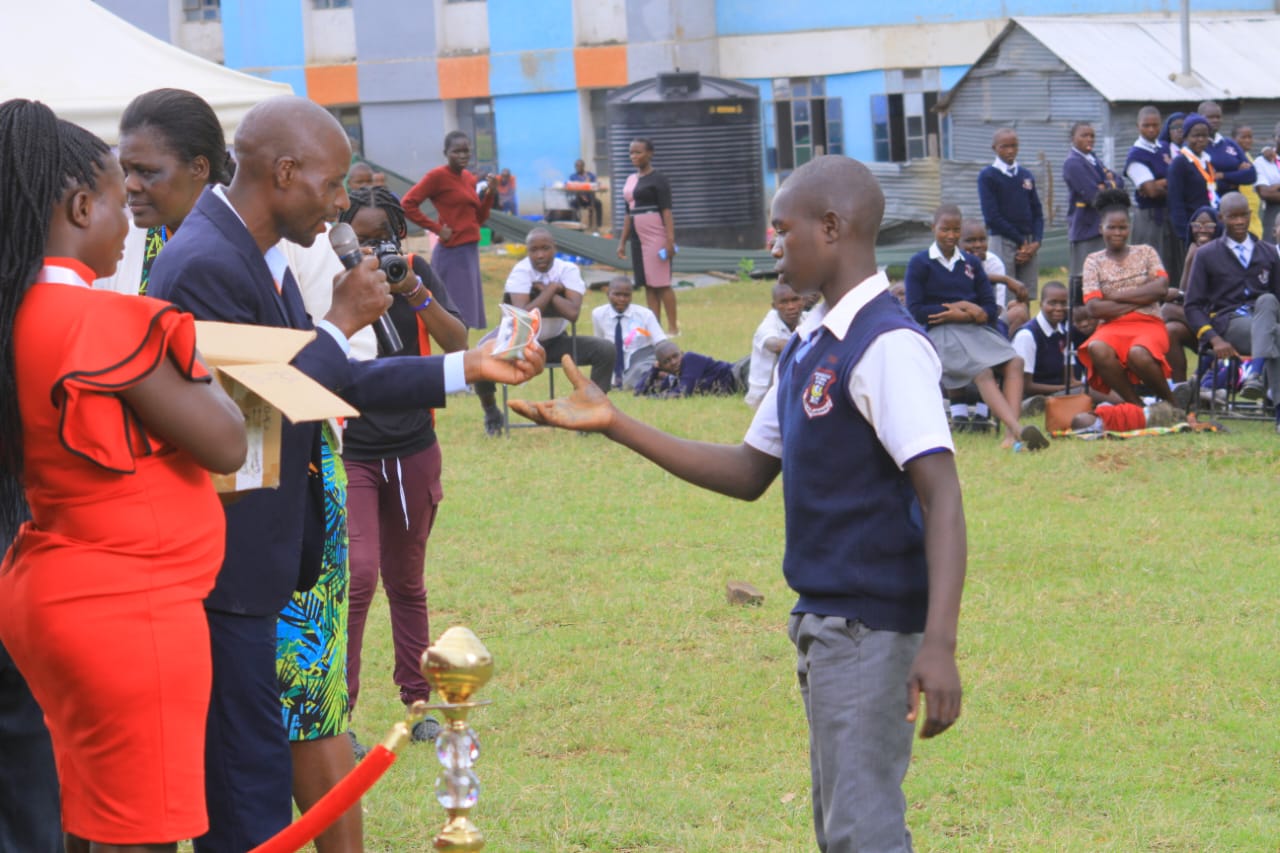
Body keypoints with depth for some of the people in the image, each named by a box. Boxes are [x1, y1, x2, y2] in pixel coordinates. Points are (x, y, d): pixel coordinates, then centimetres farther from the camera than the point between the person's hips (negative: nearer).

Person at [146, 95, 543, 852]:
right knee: (252, 765, -4)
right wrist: (343, 322, -10)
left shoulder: (260, 255, 11)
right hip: (231, 560, -10)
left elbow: (326, 385, 13)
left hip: (266, 547, 10)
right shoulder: (207, 266, -21)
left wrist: (468, 367, 11)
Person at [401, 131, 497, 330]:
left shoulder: (470, 178, 13)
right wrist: (437, 228, -14)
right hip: (452, 252, -8)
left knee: (466, 316, 11)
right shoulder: (438, 176, -9)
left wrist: (490, 194, 2)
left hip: (470, 251, 8)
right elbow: (407, 204, -16)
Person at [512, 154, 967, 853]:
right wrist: (613, 425, 14)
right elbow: (750, 473, 18)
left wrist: (939, 645, -32)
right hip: (824, 614, 10)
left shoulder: (887, 346, -17)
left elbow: (943, 497, -23)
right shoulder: (808, 344, 13)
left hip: (870, 626, -10)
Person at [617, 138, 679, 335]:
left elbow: (666, 211, -12)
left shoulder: (658, 179, -6)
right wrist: (622, 241, 17)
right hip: (638, 237, 7)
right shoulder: (631, 180, 15)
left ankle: (673, 327, -4)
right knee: (648, 284, 6)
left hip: (656, 236, -7)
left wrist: (670, 240, -20)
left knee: (661, 283, -7)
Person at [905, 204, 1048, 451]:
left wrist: (963, 313, -10)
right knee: (983, 372, -31)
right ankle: (1019, 431, -49)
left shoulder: (972, 263, 18)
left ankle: (1012, 434, -38)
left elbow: (990, 309, 12)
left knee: (1014, 362, -23)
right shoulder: (919, 263, 5)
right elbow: (915, 311, -4)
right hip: (941, 332, -5)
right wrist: (962, 309, -7)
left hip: (976, 329, 5)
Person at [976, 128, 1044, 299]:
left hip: (1029, 243, 5)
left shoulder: (1026, 175, 14)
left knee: (1027, 298, 2)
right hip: (1003, 241, -5)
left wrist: (1036, 242, -4)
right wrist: (1021, 241, -9)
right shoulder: (987, 176, -2)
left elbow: (1037, 212, 13)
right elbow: (992, 217, -8)